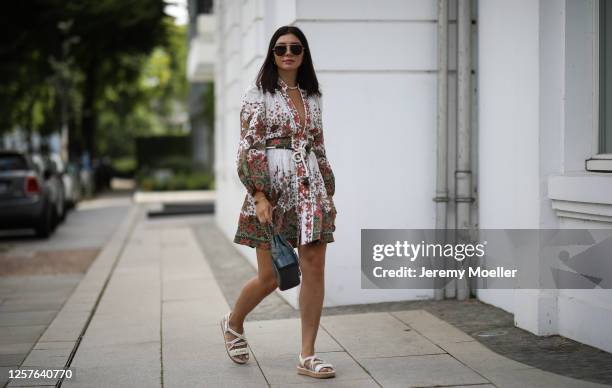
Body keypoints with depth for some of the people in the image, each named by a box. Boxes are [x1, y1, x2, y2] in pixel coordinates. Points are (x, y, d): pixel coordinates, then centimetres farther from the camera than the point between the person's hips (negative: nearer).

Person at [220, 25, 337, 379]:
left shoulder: (311, 96, 14)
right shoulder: (258, 94, -1)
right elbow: (249, 147, -8)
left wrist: (329, 194, 14)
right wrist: (259, 196, -17)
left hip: (310, 187, 5)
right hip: (272, 187, -5)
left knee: (315, 269, -2)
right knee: (270, 277, -1)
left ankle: (308, 356, 6)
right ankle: (233, 323, 30)